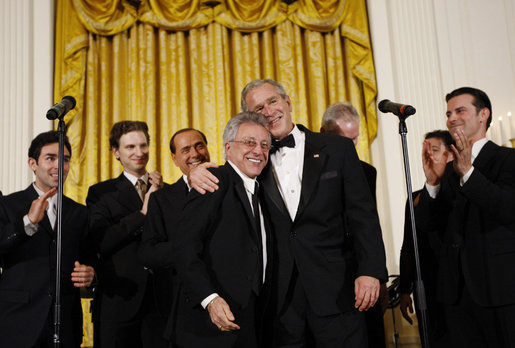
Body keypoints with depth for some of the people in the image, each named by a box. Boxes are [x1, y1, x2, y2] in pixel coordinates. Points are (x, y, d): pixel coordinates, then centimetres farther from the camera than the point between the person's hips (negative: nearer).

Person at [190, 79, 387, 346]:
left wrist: (370, 271, -9)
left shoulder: (337, 149, 4)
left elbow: (363, 214, 1)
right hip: (278, 295, 1)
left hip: (333, 290, -1)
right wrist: (196, 175, -12)